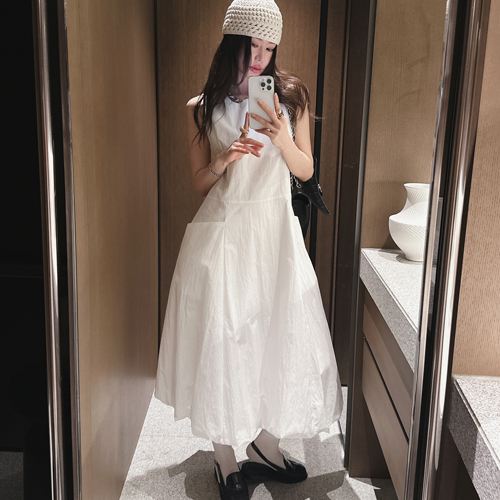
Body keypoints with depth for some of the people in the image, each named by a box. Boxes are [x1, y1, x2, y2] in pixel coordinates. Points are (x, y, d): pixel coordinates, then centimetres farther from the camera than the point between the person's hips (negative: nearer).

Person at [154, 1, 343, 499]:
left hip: (275, 231, 2)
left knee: (277, 332, 8)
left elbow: (306, 171, 6)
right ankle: (225, 456, 21)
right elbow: (199, 182, 6)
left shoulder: (289, 95, 5)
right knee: (221, 337, 3)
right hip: (222, 232, -2)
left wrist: (283, 139, -13)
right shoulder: (202, 108, 1)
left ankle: (264, 443, 28)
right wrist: (224, 160, -14)